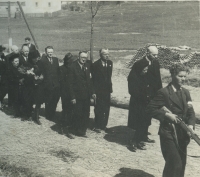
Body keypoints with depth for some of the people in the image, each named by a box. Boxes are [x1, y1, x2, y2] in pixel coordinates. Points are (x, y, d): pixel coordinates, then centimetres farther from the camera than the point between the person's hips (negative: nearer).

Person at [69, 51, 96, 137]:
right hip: (78, 95, -5)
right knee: (78, 114, 3)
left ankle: (83, 130, 24)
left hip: (86, 95, 5)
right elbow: (71, 83, -11)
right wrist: (72, 97, -14)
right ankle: (78, 131, 19)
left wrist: (92, 92, 6)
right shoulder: (73, 67, -10)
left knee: (86, 114, 10)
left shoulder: (87, 66, 7)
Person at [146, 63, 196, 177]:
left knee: (181, 164, 15)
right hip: (168, 134, -7)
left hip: (182, 134, 7)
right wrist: (166, 115, -19)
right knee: (175, 164, -10)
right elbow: (150, 109, -10)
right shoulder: (164, 92, -11)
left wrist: (191, 124, -10)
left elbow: (190, 111, 8)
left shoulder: (186, 92, 10)